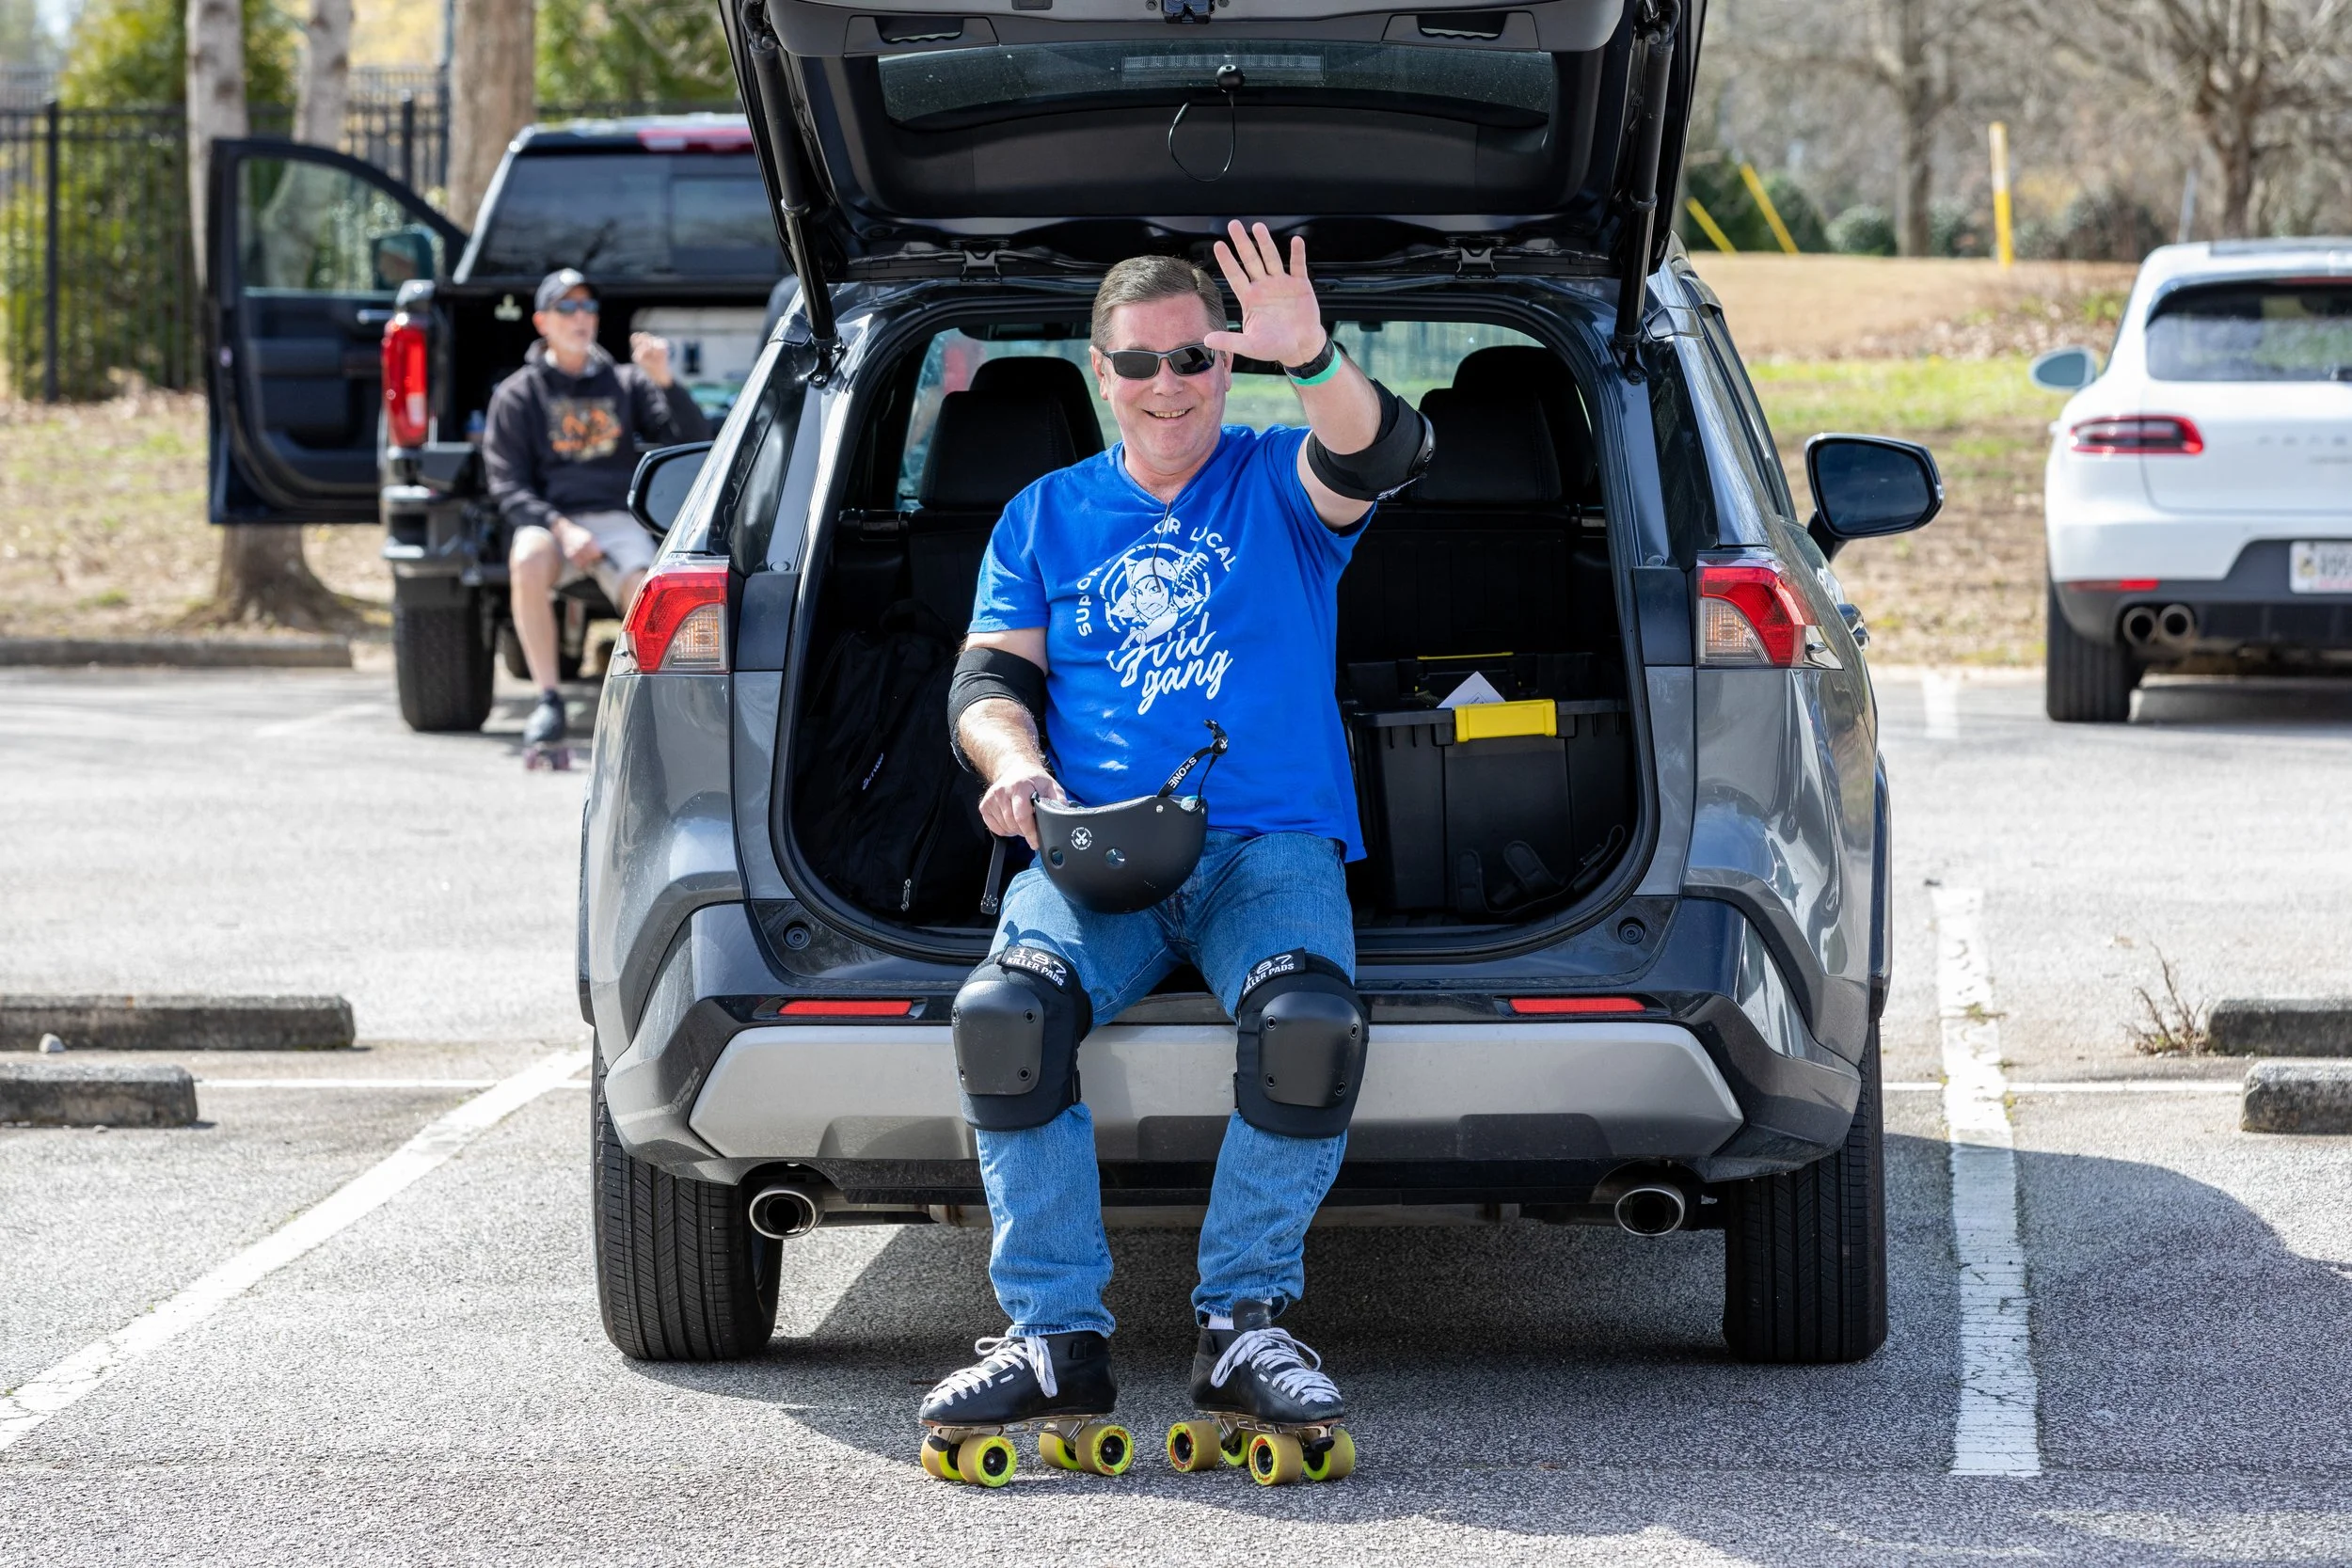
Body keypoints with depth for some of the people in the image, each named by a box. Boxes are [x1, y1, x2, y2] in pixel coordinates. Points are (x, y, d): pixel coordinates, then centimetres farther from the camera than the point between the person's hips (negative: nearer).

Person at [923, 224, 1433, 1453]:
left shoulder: (1278, 483, 12)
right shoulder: (1047, 517, 20)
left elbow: (1382, 456, -10)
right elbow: (989, 672, 15)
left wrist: (1312, 361, -33)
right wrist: (1013, 760, -9)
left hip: (1271, 843, -2)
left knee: (1307, 1021, -34)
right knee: (1004, 1009, -30)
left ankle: (1242, 1323, -19)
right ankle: (1056, 1336, -23)